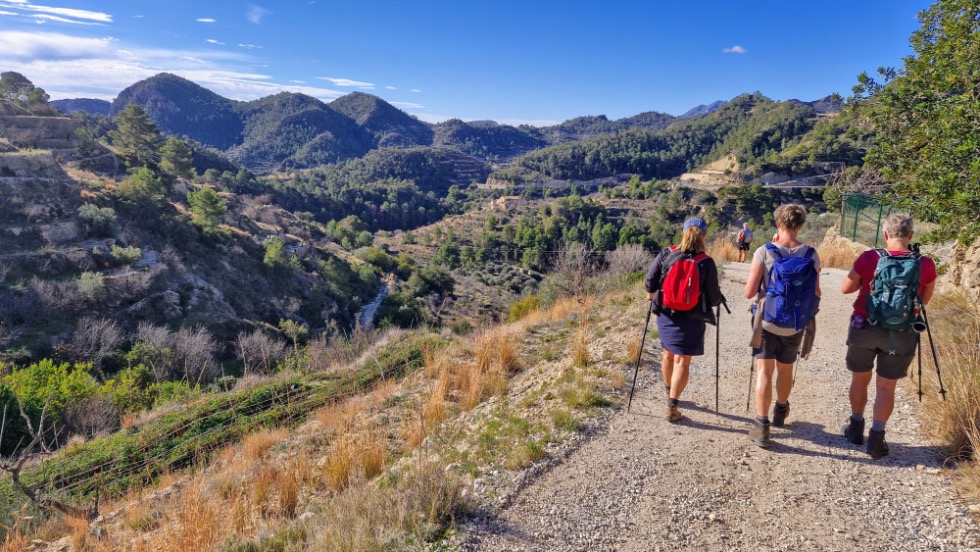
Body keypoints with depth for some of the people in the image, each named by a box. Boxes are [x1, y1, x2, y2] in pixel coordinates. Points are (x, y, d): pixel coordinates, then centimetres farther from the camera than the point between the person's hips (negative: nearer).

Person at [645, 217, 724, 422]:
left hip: (665, 314, 4)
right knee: (682, 361, 1)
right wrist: (718, 299, 16)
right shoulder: (706, 263, -12)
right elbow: (713, 298, -7)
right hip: (692, 319, -3)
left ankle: (669, 393, 41)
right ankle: (672, 407, -2)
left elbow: (650, 281, 0)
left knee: (668, 354, 22)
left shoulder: (665, 255, -6)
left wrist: (652, 296, 20)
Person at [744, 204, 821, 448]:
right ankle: (781, 412, 43)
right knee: (786, 369, 21)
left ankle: (761, 426, -9)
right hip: (795, 324, 3)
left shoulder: (764, 252, -13)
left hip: (766, 320, -3)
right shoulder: (811, 255, -5)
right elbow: (815, 295, 1)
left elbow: (749, 292, -12)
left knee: (764, 371, -1)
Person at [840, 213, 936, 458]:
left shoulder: (868, 258, -13)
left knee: (860, 379, 18)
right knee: (886, 386, 9)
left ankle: (856, 428, 31)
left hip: (864, 328, 0)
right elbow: (925, 300, 8)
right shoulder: (925, 265, -8)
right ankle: (876, 438, 10)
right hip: (901, 334, 0)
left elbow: (845, 288, -1)